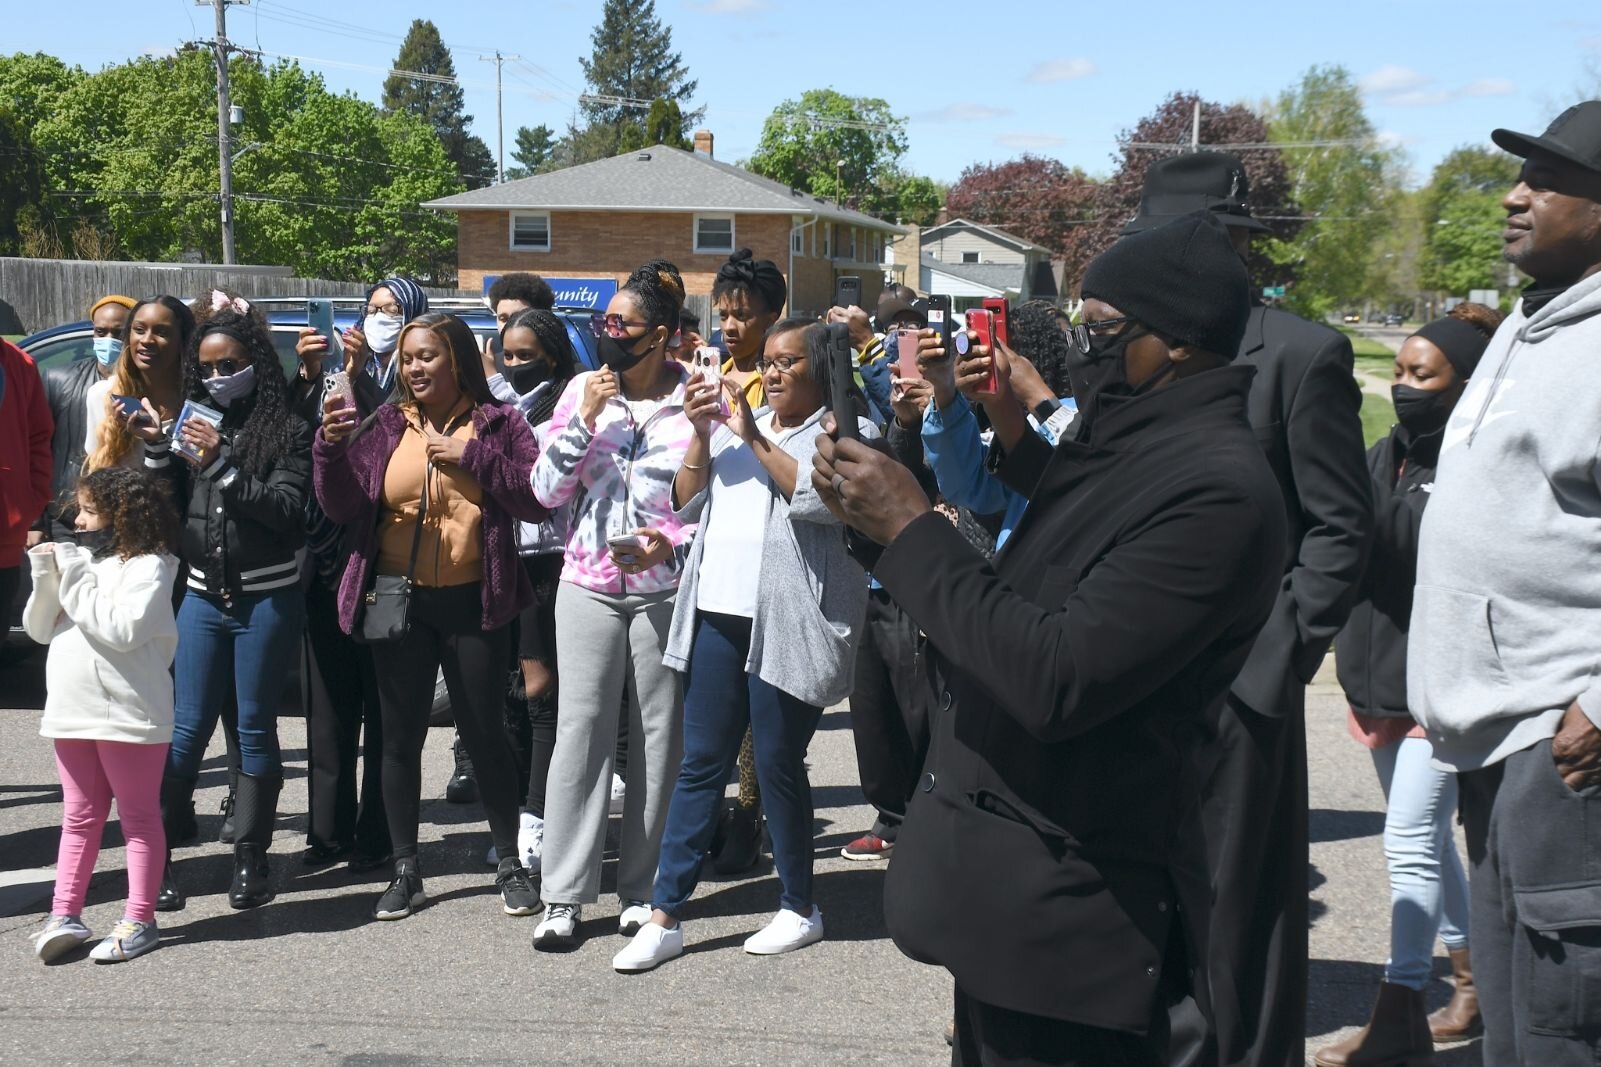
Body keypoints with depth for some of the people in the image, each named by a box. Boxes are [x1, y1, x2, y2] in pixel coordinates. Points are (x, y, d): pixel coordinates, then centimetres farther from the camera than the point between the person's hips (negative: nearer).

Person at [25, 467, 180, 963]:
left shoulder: (148, 566, -10)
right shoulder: (78, 560, 13)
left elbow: (122, 630, -23)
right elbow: (39, 630, 12)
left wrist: (76, 581, -17)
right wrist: (45, 577, -4)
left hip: (129, 715, -7)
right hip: (72, 712, 7)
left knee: (139, 818, 3)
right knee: (78, 819, 12)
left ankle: (139, 920, 8)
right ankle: (64, 915, 15)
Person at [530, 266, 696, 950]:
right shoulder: (583, 390, 4)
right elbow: (547, 491, 1)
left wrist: (673, 547, -14)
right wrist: (585, 420, -10)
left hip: (668, 587, -1)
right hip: (589, 585, 1)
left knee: (660, 736, 4)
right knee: (580, 729, -2)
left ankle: (644, 888, 16)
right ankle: (565, 896, 4)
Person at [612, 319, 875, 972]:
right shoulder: (736, 427, 19)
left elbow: (820, 497, -16)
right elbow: (687, 503, 14)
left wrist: (755, 438, -13)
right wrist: (701, 435, 1)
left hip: (786, 624, -5)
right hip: (718, 613, 6)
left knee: (778, 765, 2)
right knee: (700, 764, 6)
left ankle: (800, 908, 19)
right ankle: (665, 915, 9)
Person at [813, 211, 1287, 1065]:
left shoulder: (1217, 488, -22)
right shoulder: (1133, 446, 8)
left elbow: (1059, 676, -28)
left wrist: (910, 530, -21)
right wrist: (1018, 441, 15)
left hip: (1063, 907, -9)